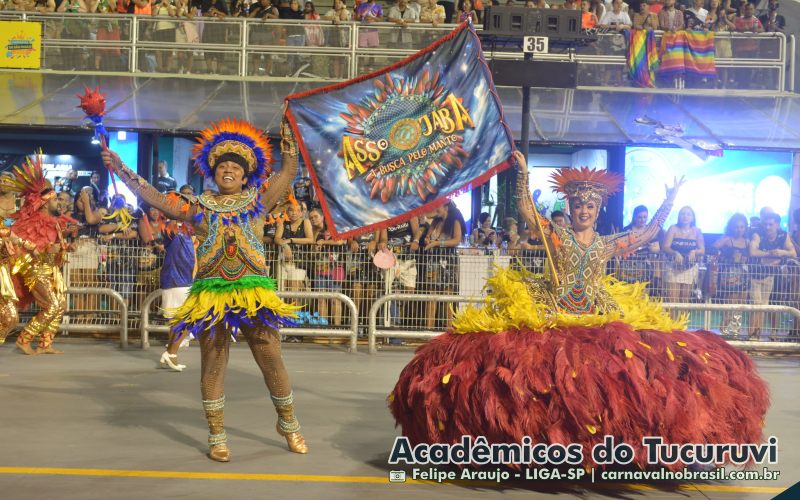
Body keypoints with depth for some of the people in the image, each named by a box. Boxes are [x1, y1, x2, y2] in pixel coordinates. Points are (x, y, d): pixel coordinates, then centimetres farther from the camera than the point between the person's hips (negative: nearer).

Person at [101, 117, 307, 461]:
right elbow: (152, 196, 8)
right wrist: (120, 169, 3)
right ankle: (216, 436, 16)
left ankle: (288, 424, 24)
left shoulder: (257, 201, 9)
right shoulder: (198, 208, 9)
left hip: (254, 293, 0)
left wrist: (287, 134, 1)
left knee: (272, 361, 4)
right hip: (210, 294, 1)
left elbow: (288, 171, 5)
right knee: (212, 365, 5)